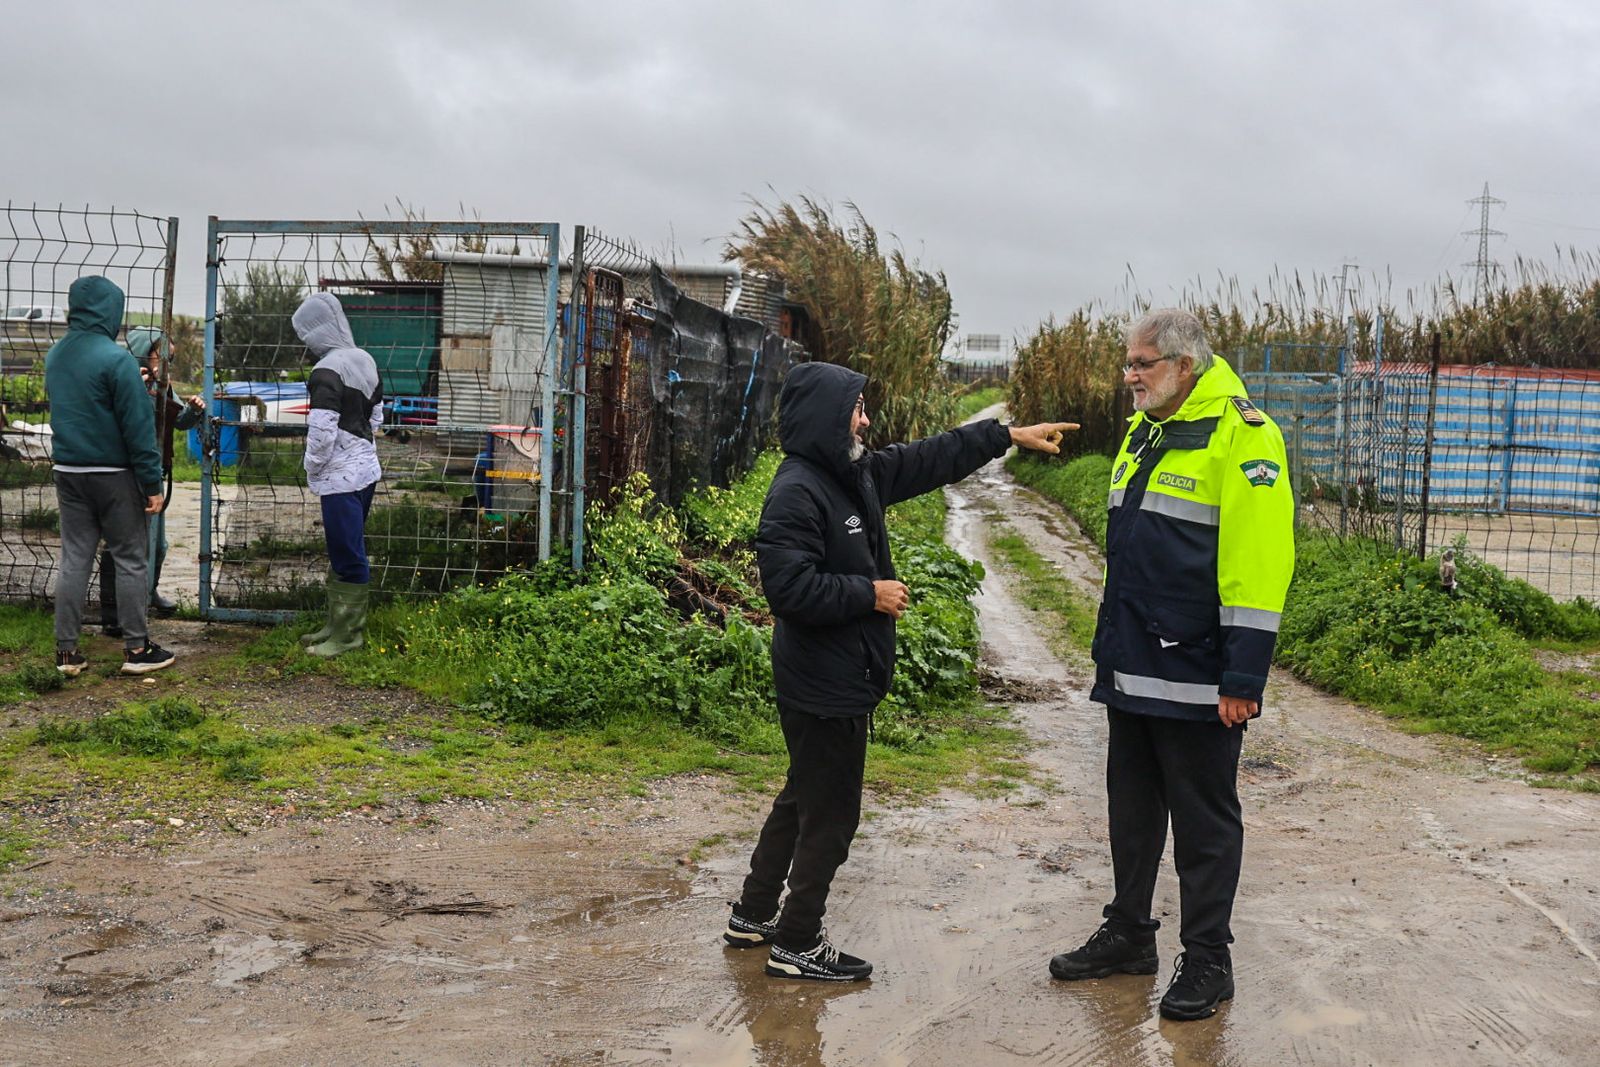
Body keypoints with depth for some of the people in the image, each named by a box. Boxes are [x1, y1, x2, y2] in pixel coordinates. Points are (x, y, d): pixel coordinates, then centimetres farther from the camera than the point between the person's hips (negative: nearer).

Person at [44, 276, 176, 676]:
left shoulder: (55, 355, 8)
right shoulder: (115, 358, -16)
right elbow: (138, 424, -16)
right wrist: (152, 482, -13)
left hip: (68, 472, 7)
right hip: (114, 474, -6)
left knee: (74, 560, 10)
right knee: (130, 560, 4)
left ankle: (67, 650, 11)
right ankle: (136, 648, 9)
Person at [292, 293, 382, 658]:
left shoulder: (326, 371, -18)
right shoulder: (365, 361, 8)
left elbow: (321, 432, -22)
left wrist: (312, 467, -6)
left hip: (341, 477, -9)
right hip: (366, 468, 9)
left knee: (347, 555, -1)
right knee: (344, 553, 17)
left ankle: (347, 633, 7)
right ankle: (337, 624, 26)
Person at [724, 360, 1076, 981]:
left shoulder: (856, 474, 8)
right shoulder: (796, 492, -20)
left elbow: (928, 460, 20)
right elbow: (789, 585, -29)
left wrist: (1010, 435, 22)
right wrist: (870, 594, -18)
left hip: (840, 680, 10)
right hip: (823, 685, -10)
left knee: (804, 800, 20)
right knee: (829, 814, 2)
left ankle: (753, 916, 34)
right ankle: (796, 945, 16)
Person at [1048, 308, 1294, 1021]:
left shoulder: (1240, 435, -14)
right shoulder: (1142, 433, 13)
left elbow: (1259, 562, -19)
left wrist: (1242, 679, -20)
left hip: (1194, 677, -8)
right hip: (1132, 668, 8)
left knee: (1204, 821, 5)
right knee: (1132, 807, 17)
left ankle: (1207, 961, 17)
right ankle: (1127, 935, 31)